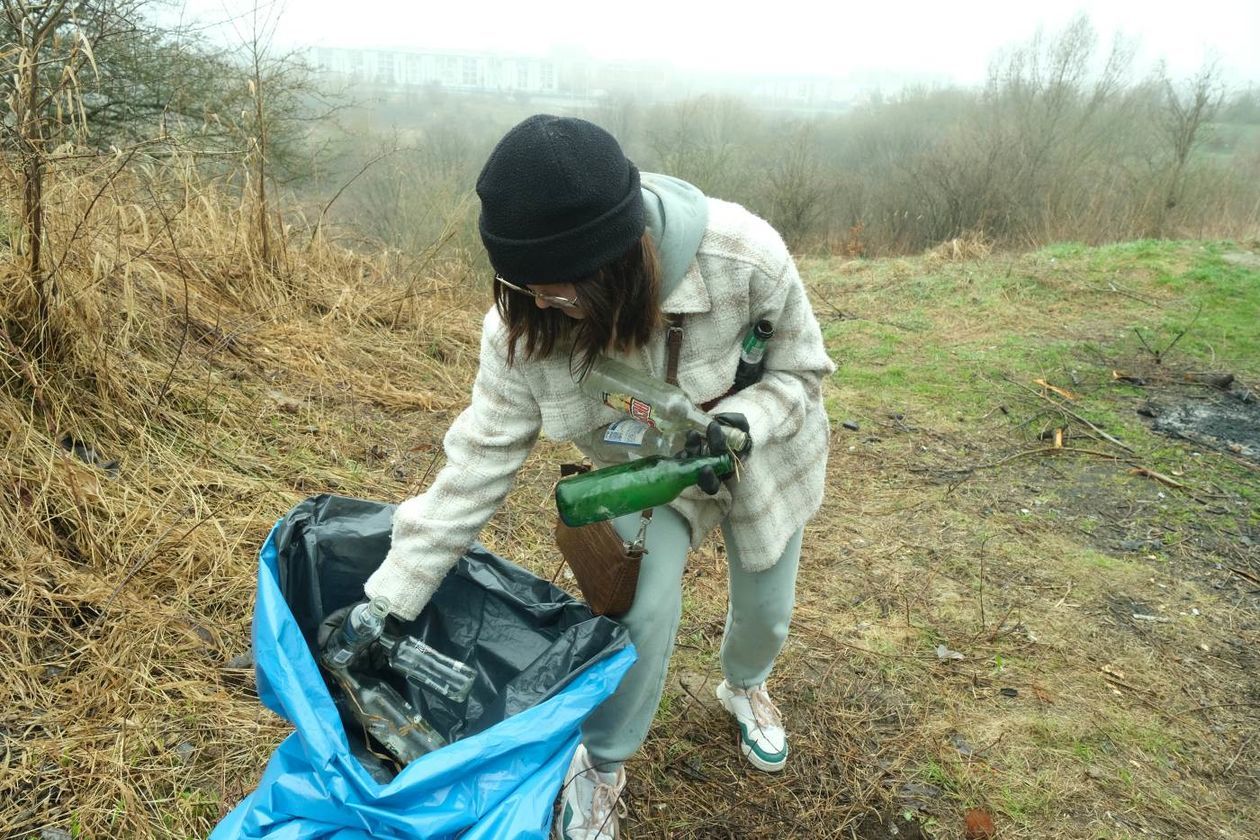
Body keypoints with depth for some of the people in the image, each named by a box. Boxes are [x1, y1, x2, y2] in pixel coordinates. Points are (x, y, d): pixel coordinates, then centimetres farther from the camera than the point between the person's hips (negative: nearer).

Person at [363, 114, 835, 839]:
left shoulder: (745, 257, -39)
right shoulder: (526, 318, -31)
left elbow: (801, 371, -19)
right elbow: (482, 458, -26)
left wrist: (737, 421, -41)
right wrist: (389, 600, -26)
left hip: (760, 452, 1)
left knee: (766, 608, 14)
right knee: (646, 604, -17)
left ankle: (746, 685, 53)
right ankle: (602, 766, 14)